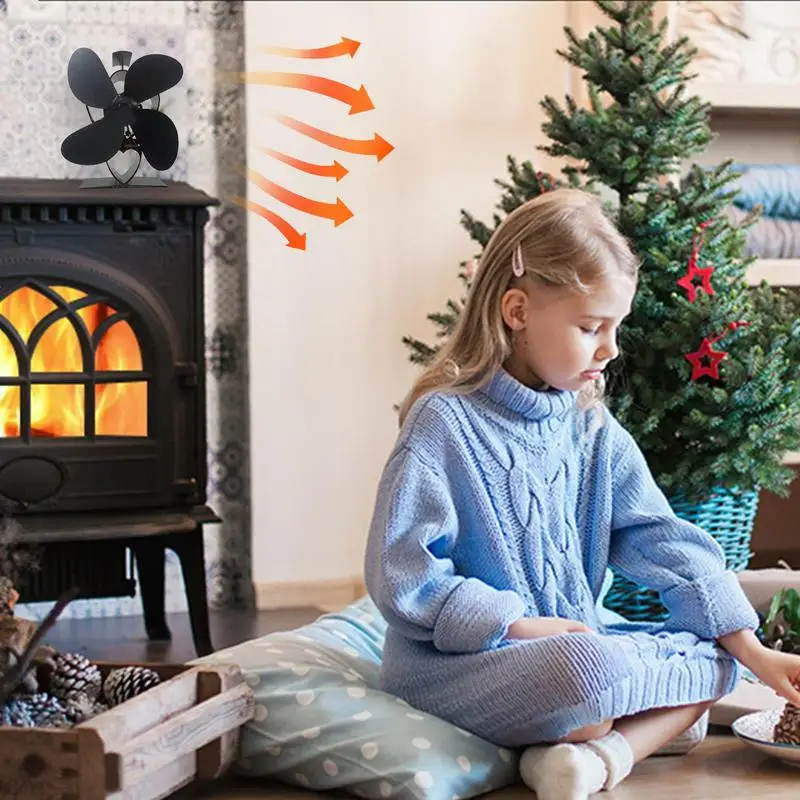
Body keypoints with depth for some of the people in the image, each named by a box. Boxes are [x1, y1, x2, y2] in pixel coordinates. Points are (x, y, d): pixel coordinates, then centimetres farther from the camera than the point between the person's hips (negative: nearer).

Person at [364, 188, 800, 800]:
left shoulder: (594, 428, 7)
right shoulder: (445, 422, -13)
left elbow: (662, 541, 4)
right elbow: (400, 575, -17)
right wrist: (520, 626, -20)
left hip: (573, 642, 8)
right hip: (457, 666, -8)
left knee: (715, 653, -2)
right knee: (595, 667, -36)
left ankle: (602, 751, -19)